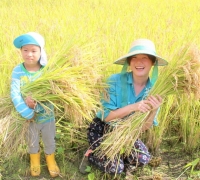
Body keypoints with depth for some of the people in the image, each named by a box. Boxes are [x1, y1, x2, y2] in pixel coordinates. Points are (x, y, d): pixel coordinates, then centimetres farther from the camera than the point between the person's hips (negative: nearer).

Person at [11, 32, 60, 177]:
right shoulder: (17, 71, -17)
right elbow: (14, 95, -25)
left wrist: (36, 105, -33)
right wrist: (27, 114, -33)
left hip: (47, 116, 0)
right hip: (28, 117, 0)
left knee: (50, 141, 21)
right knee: (32, 142, 24)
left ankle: (51, 160, 49)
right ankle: (35, 161, 51)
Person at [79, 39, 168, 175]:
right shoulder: (115, 81, -23)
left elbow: (144, 128, -13)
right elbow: (106, 116, -24)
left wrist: (153, 110, -33)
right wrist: (133, 107, -37)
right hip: (102, 129, -4)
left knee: (143, 159, -17)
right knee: (115, 168, -18)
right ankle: (91, 155, 12)